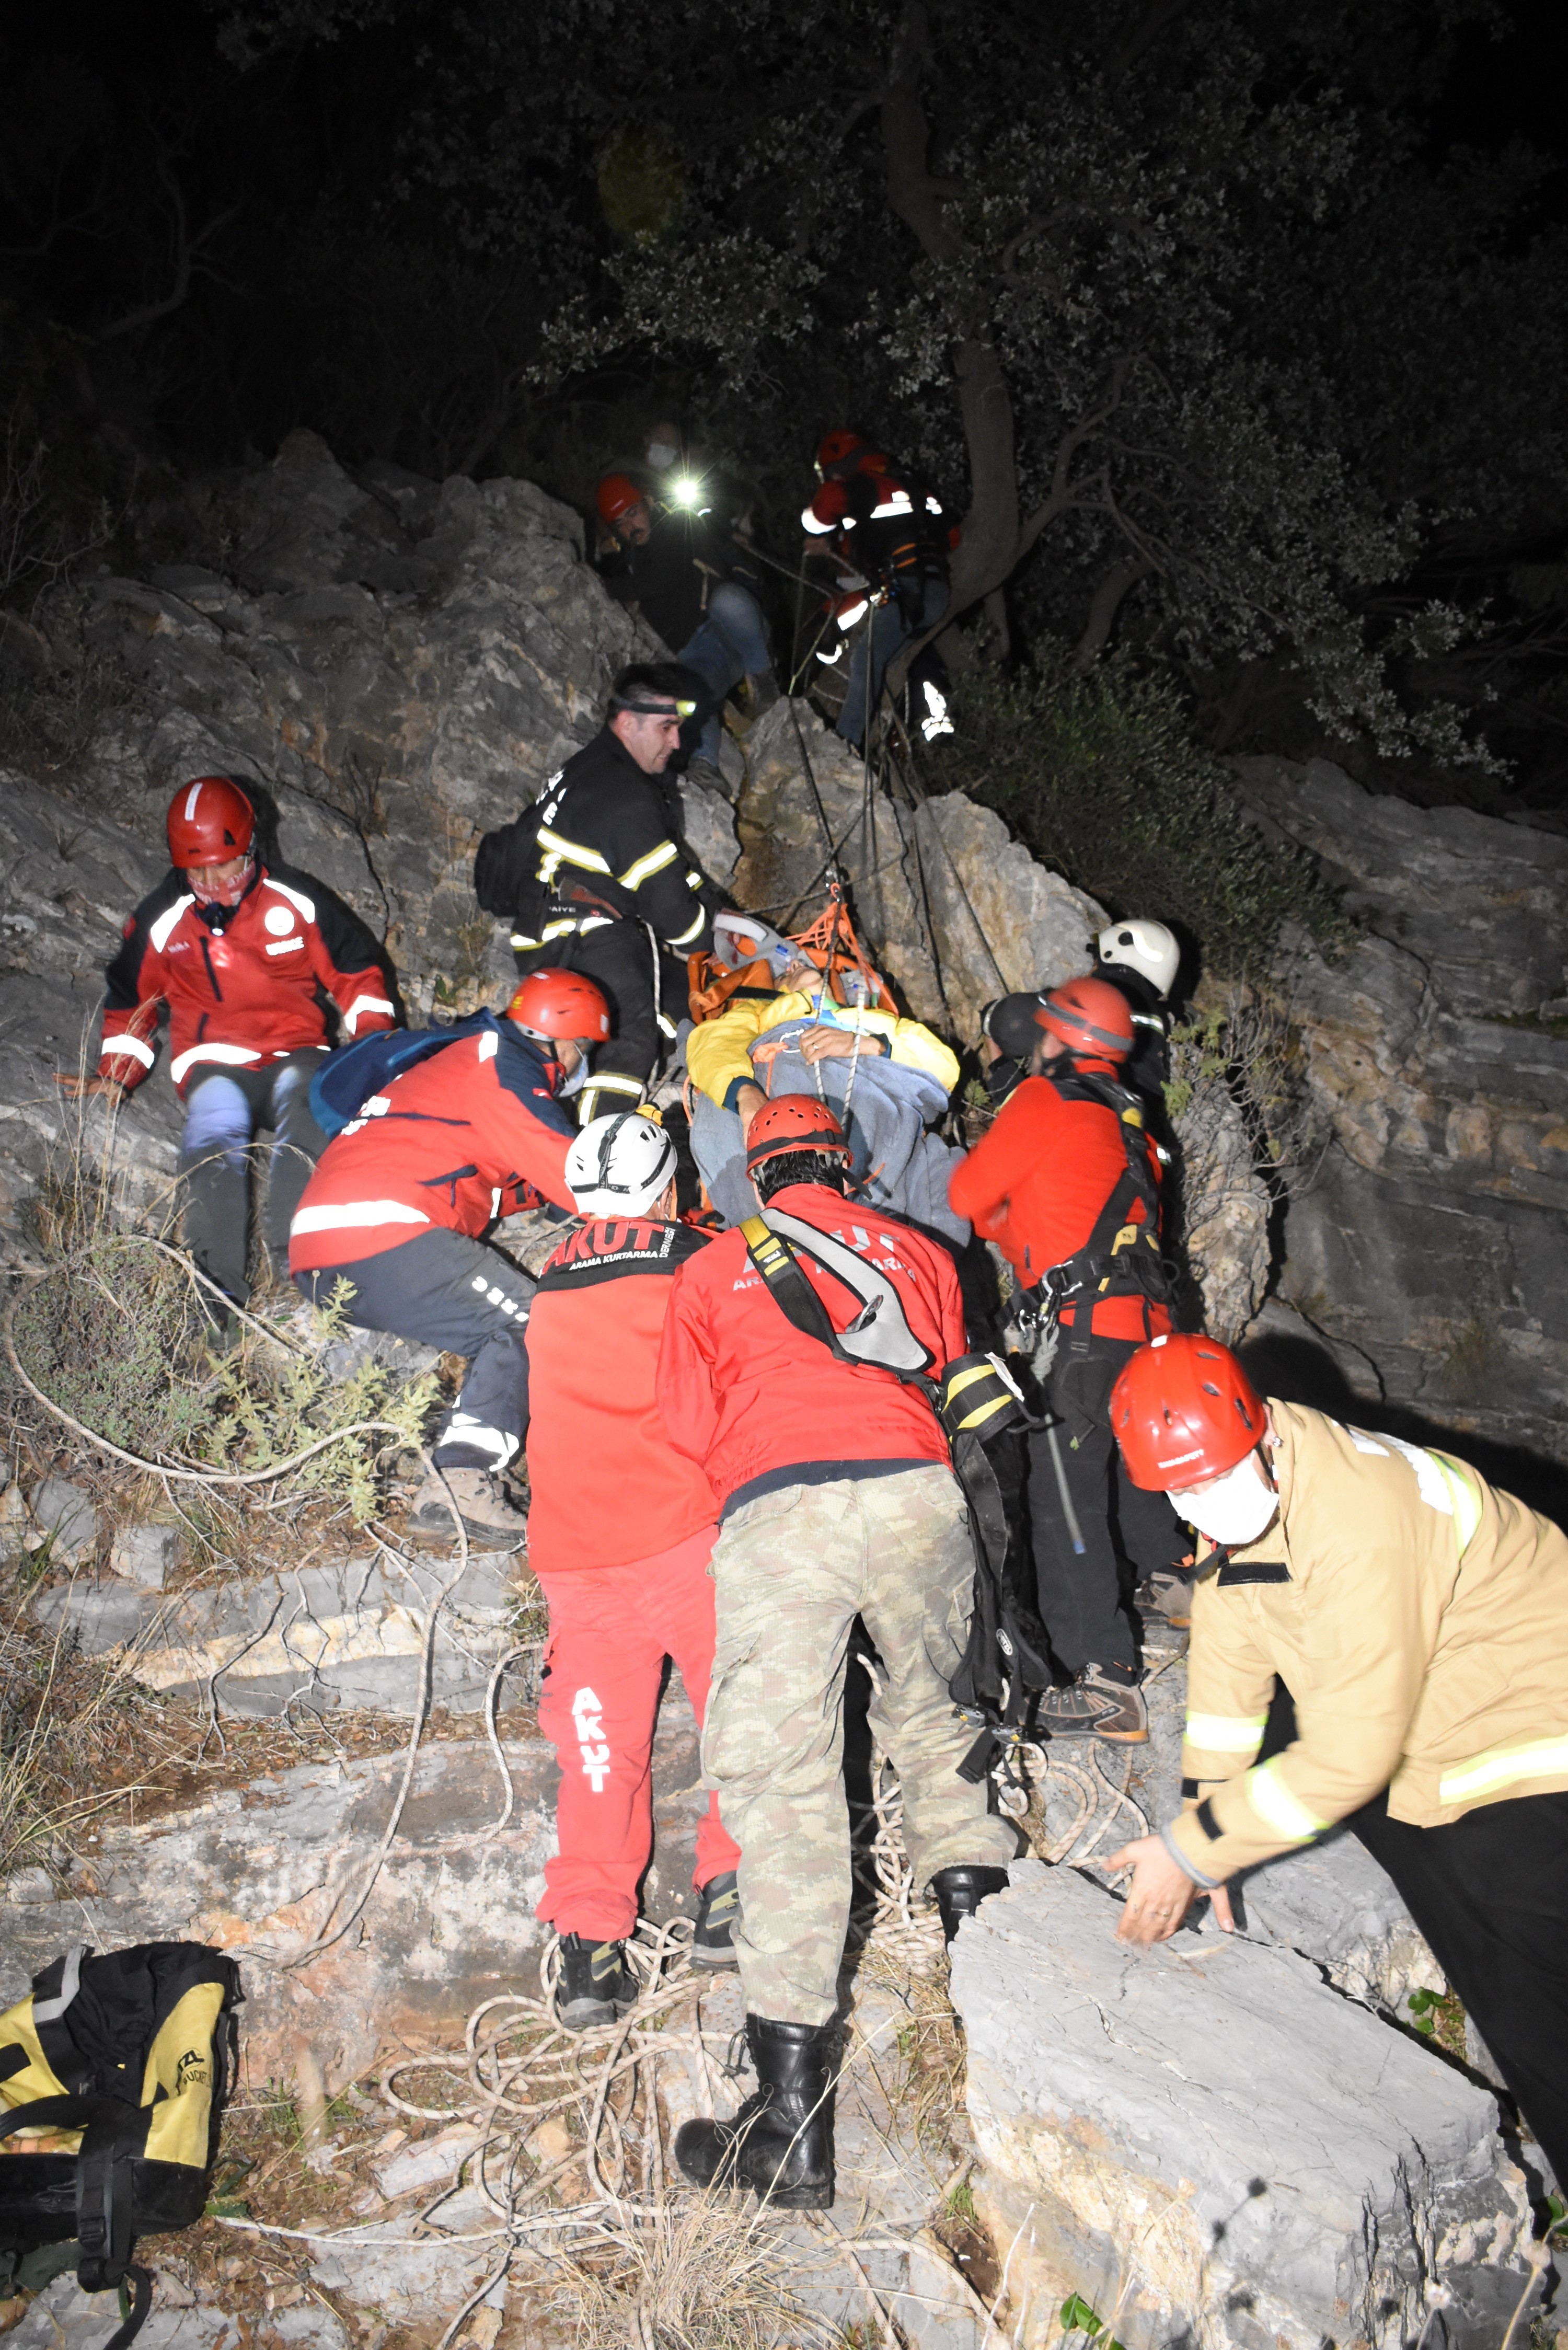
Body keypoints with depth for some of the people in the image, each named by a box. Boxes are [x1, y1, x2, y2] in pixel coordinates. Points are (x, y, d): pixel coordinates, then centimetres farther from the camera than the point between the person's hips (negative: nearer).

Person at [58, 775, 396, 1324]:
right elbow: (130, 999, 23)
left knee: (305, 1101, -38)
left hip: (295, 1051, 0)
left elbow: (355, 968, 15)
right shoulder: (161, 920, 9)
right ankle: (217, 1277, -56)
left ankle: (295, 1252, -57)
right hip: (214, 1064, 0)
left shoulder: (298, 899, 5)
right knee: (215, 1130, -35)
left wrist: (374, 1035, 1)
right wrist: (116, 1074, 11)